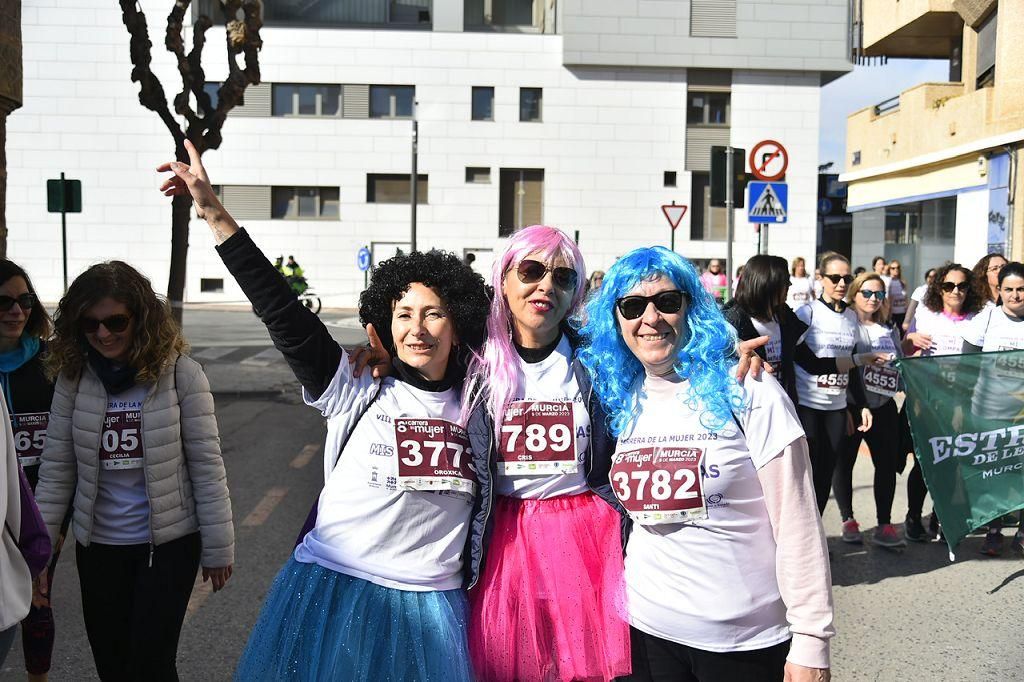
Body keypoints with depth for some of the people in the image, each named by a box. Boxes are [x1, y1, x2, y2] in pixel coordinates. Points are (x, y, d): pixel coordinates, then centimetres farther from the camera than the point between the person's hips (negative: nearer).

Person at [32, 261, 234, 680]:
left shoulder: (179, 373, -12)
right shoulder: (73, 377, -3)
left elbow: (206, 465, -9)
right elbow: (56, 470, 1)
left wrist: (218, 547, -7)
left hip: (170, 542, -3)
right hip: (98, 546, 4)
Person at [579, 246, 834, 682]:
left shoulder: (746, 391, -11)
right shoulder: (622, 400, 3)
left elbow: (798, 523, -12)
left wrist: (811, 641, -14)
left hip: (747, 640, -4)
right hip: (646, 629, 4)